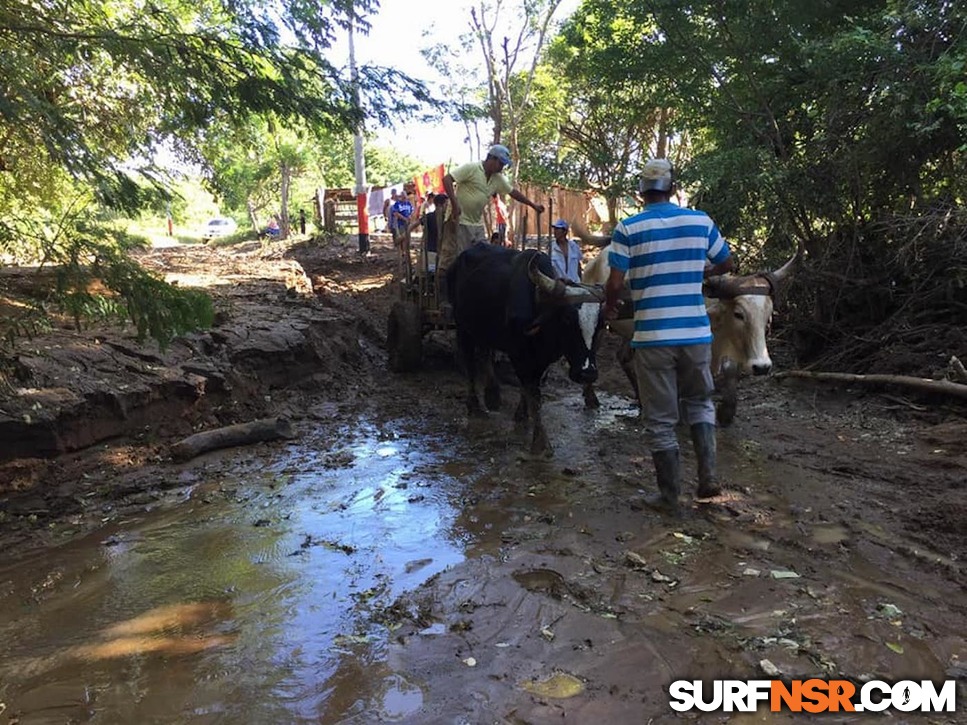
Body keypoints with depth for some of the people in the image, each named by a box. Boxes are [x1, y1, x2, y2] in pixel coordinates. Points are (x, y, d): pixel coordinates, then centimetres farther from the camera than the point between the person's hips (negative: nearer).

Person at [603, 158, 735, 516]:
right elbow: (726, 264, 17)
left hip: (652, 336, -2)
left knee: (660, 419, 8)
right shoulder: (701, 221, 4)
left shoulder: (628, 228, -4)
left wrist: (610, 307, 11)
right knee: (699, 402, 25)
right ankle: (709, 476, 13)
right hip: (696, 332, 3)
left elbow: (615, 284, -10)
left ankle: (669, 497, 16)